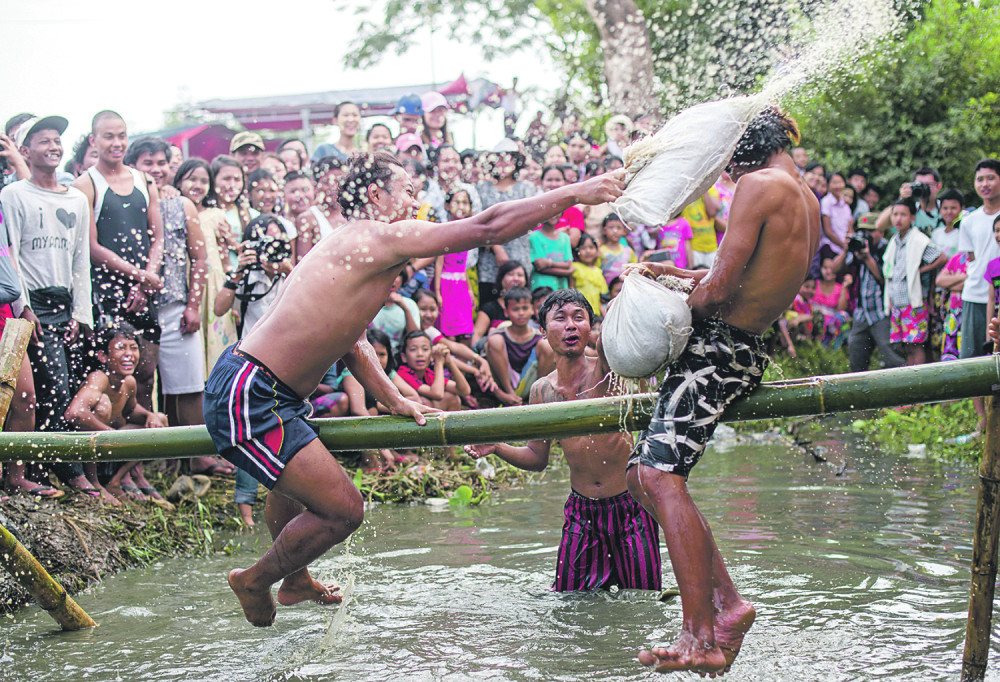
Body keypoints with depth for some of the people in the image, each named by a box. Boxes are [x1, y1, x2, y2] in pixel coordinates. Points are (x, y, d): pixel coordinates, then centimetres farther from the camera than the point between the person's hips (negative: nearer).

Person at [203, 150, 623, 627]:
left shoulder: (350, 252, 16)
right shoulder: (379, 238, -15)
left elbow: (348, 340, 25)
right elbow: (488, 229, -18)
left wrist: (394, 401, 21)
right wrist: (576, 193, -14)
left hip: (249, 386, 11)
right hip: (251, 397, -11)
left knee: (294, 480, 34)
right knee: (342, 510, -7)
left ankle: (295, 581, 56)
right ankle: (255, 582, 17)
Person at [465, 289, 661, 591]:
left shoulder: (604, 367, -11)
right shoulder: (542, 390, 1)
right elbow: (537, 458, 11)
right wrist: (496, 447, -5)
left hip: (629, 507, -3)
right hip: (581, 512, 3)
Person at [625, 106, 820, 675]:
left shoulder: (760, 185, -10)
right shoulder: (809, 203, 19)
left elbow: (720, 289, -16)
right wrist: (677, 273, 27)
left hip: (719, 344, -10)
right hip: (751, 350, 10)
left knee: (662, 476, -17)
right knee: (643, 475, 10)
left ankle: (700, 637, -22)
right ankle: (726, 601, 6)